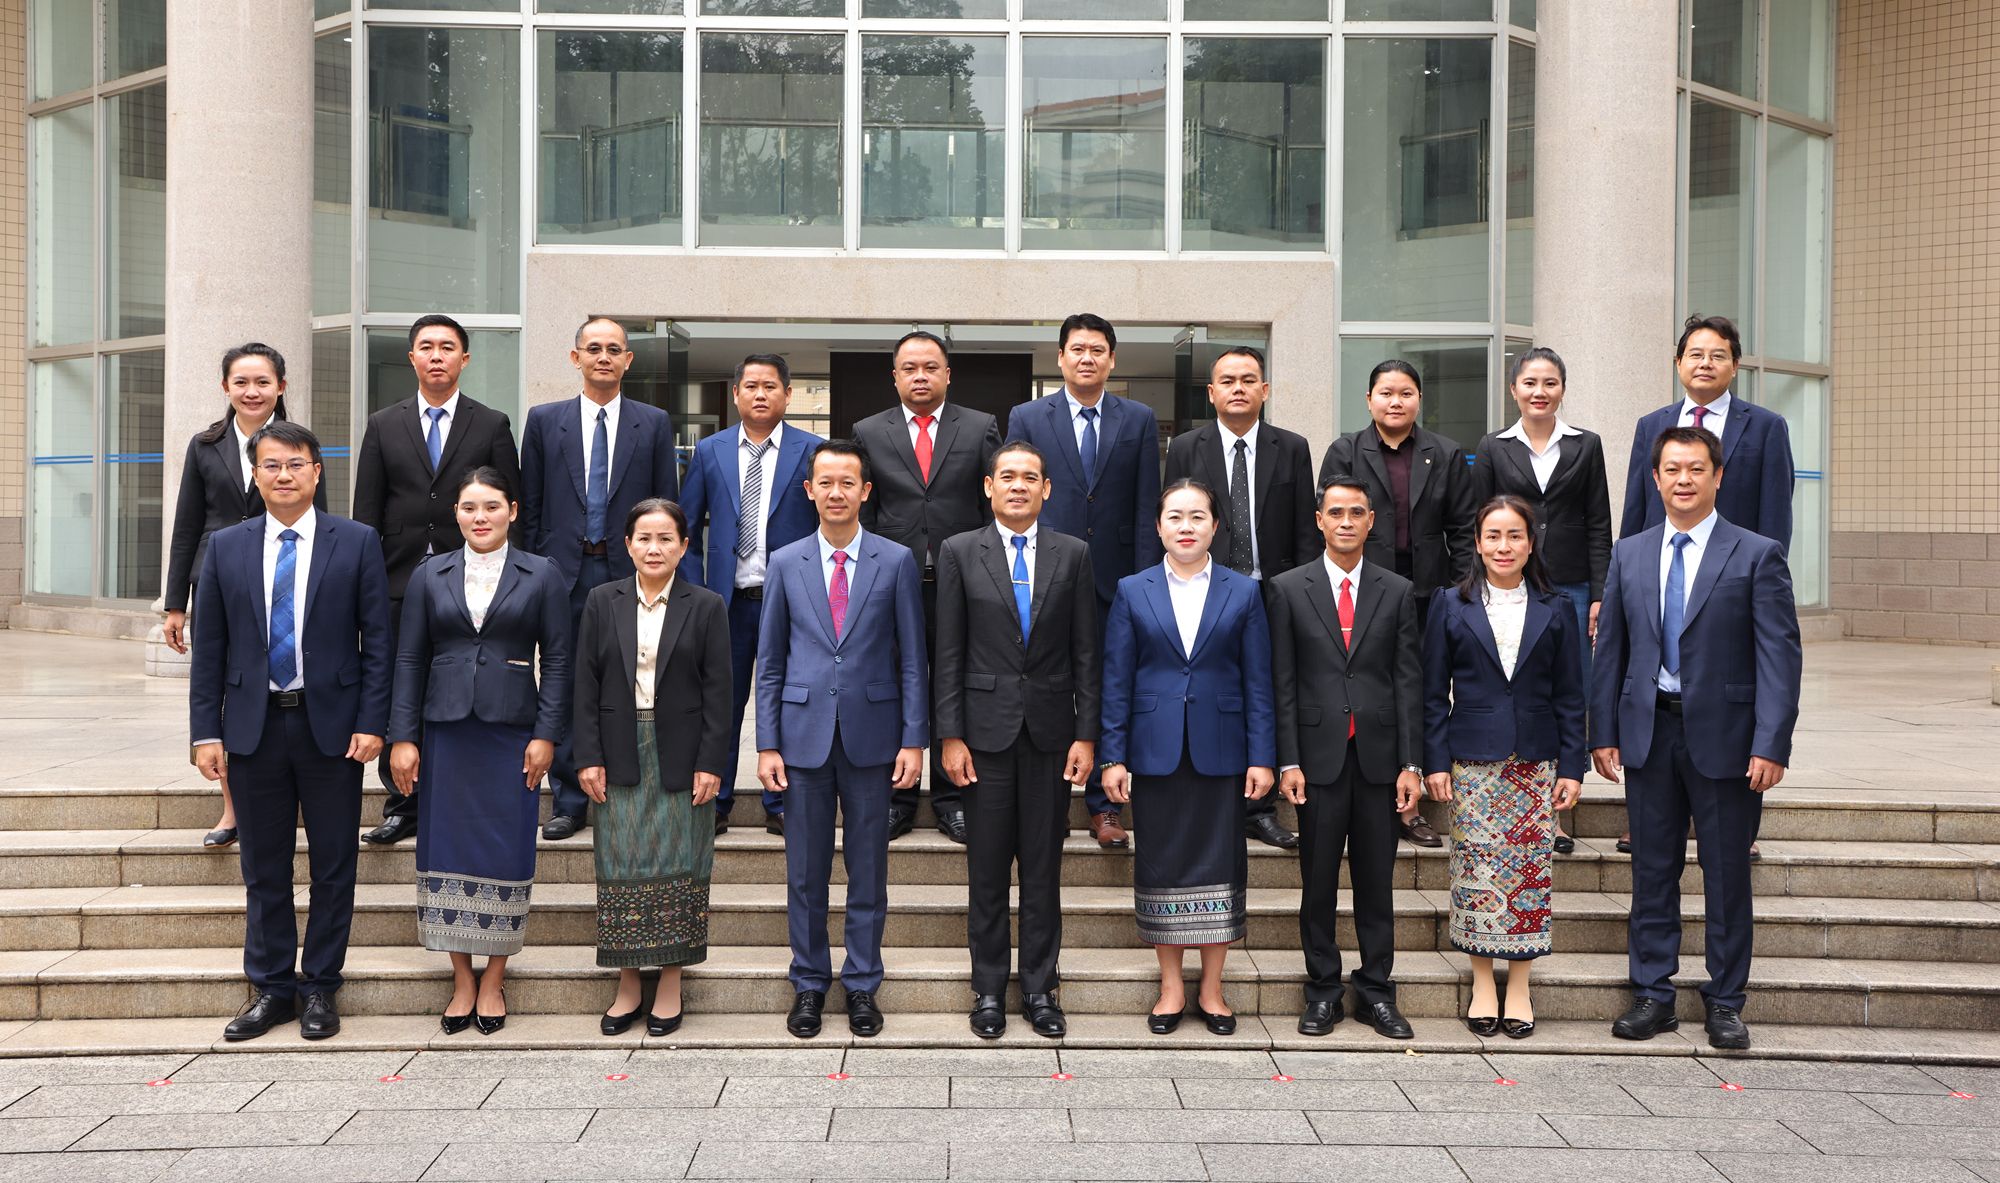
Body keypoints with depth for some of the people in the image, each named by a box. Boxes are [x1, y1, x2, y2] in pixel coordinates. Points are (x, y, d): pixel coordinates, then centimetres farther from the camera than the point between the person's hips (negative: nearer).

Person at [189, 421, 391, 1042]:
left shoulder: (357, 543, -1)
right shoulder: (225, 547, 5)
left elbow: (377, 641, -1)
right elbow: (208, 648, 6)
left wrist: (371, 723, -8)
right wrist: (206, 732, 0)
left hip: (332, 725, -2)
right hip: (253, 727, 2)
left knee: (333, 864, 6)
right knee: (263, 867, 9)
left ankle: (320, 986, 19)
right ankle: (272, 986, 21)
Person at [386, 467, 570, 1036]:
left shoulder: (541, 576, 3)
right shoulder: (429, 576, 8)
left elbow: (556, 660, 2)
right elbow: (410, 660, 7)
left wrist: (546, 734, -5)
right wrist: (402, 737, 0)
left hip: (512, 734, -1)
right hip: (445, 733, 2)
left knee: (506, 855, 1)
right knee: (447, 852, 3)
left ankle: (494, 979, 14)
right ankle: (462, 980, 15)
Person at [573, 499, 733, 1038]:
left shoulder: (706, 606, 0)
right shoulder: (603, 602, 5)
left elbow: (718, 691, -2)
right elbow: (586, 685, 4)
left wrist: (711, 764, -8)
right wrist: (588, 757, -3)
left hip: (680, 758, -1)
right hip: (621, 756, 2)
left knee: (678, 867, 2)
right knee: (622, 868, 4)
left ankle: (671, 984, 12)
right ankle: (627, 986, 14)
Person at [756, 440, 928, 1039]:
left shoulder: (897, 562, 1)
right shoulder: (786, 564, 5)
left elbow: (913, 659, 2)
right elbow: (770, 662, 7)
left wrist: (914, 740, -4)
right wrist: (767, 744, 1)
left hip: (871, 735, -1)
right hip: (804, 733, 1)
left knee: (868, 869, 7)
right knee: (805, 871, 7)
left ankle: (862, 984, 19)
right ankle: (809, 984, 21)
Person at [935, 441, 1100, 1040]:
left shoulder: (1072, 554, 5)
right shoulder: (960, 552, 2)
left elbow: (1086, 652, 4)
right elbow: (948, 653, 1)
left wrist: (1086, 735, -1)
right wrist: (950, 736, -5)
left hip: (1050, 730, 1)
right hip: (986, 728, -1)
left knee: (1043, 867, 7)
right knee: (986, 868, 5)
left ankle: (1039, 989, 17)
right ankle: (989, 990, 16)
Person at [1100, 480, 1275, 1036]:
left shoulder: (1243, 592, 4)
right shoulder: (1132, 592, 4)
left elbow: (1258, 682, 3)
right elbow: (1116, 681, 3)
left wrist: (1261, 756, -3)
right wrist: (1113, 757, -2)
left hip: (1220, 753, 0)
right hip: (1155, 753, 0)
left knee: (1219, 862, 4)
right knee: (1160, 863, 5)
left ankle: (1211, 988, 16)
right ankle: (1171, 986, 18)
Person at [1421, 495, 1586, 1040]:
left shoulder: (1556, 610, 6)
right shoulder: (1450, 606, 3)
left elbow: (1570, 697, 6)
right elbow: (1434, 693, 4)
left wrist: (1572, 767, 1)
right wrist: (1435, 761, -2)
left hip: (1536, 762, 1)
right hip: (1473, 762, -1)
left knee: (1530, 870, 2)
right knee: (1477, 871, 0)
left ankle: (1519, 988, 13)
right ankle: (1482, 985, 12)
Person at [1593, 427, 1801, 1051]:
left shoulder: (1757, 555, -3)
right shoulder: (1629, 554, 8)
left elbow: (1781, 655, -7)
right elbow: (1610, 649, 10)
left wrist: (1771, 744, -15)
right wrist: (1604, 732, 4)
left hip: (1724, 736, -3)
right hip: (1649, 733, 3)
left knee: (1727, 874, 6)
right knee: (1653, 870, 8)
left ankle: (1725, 1003, 18)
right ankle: (1653, 995, 18)